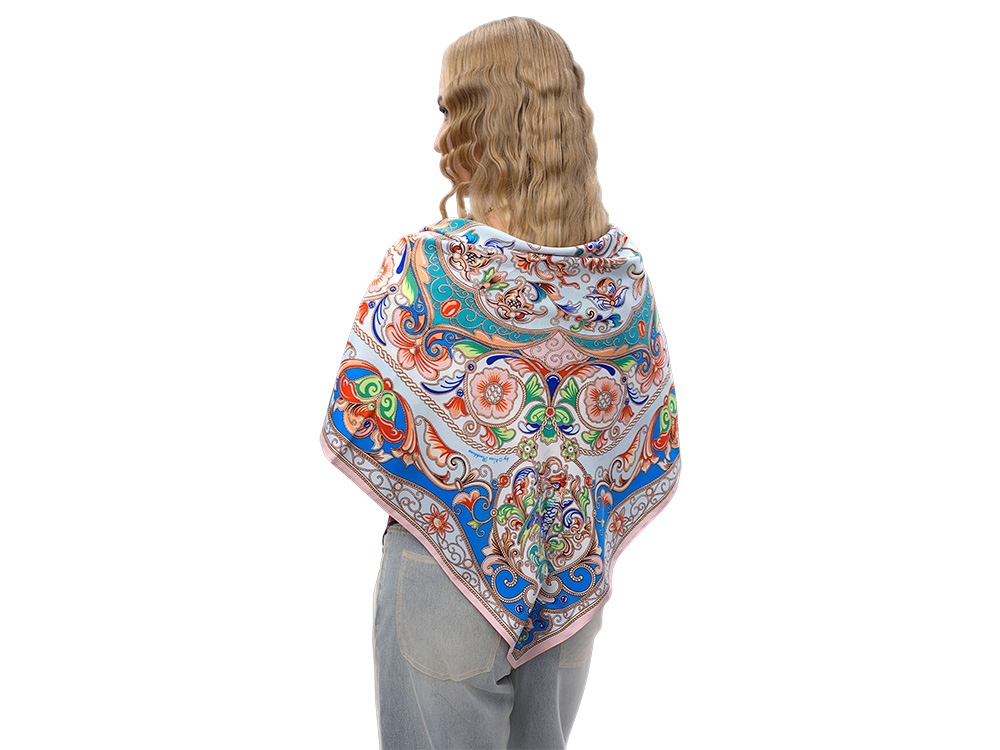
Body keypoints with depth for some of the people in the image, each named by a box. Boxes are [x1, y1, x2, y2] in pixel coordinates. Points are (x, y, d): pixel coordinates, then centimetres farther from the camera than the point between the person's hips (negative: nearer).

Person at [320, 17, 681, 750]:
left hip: (446, 581, -4)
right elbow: (659, 454, -2)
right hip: (574, 584, 4)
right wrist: (579, 505, 10)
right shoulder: (625, 273, -7)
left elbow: (353, 430, -14)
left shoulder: (422, 266, -19)